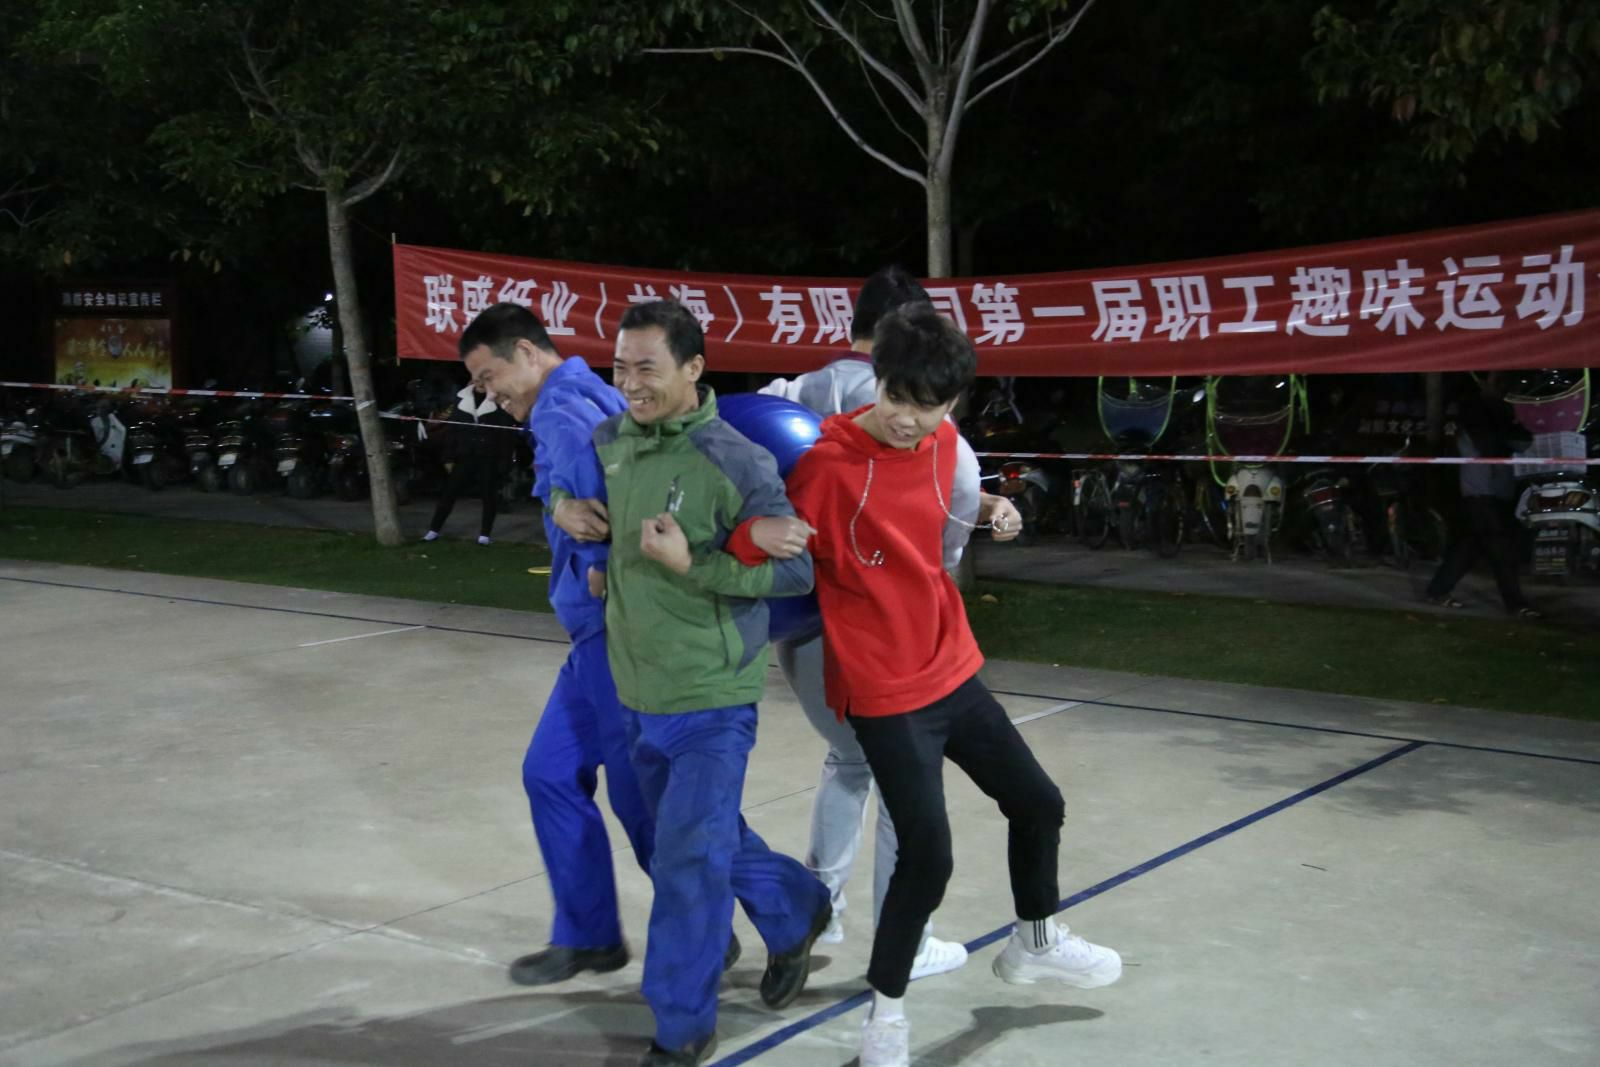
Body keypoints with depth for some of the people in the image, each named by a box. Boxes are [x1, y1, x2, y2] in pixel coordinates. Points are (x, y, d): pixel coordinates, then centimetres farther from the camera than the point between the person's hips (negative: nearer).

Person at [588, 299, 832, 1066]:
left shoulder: (735, 462, -19)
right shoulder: (610, 442, 1)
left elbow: (795, 572, -16)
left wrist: (691, 565, -24)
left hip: (710, 698, -7)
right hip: (637, 693, 7)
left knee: (688, 861, -4)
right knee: (711, 837, 22)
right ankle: (796, 913, 47)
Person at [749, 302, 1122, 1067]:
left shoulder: (944, 445, -1)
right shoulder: (828, 466, -22)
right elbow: (758, 549, -18)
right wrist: (759, 535, -33)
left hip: (955, 672, 8)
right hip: (884, 694, -7)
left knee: (1038, 802, 18)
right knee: (927, 855, -9)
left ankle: (1034, 942, 44)